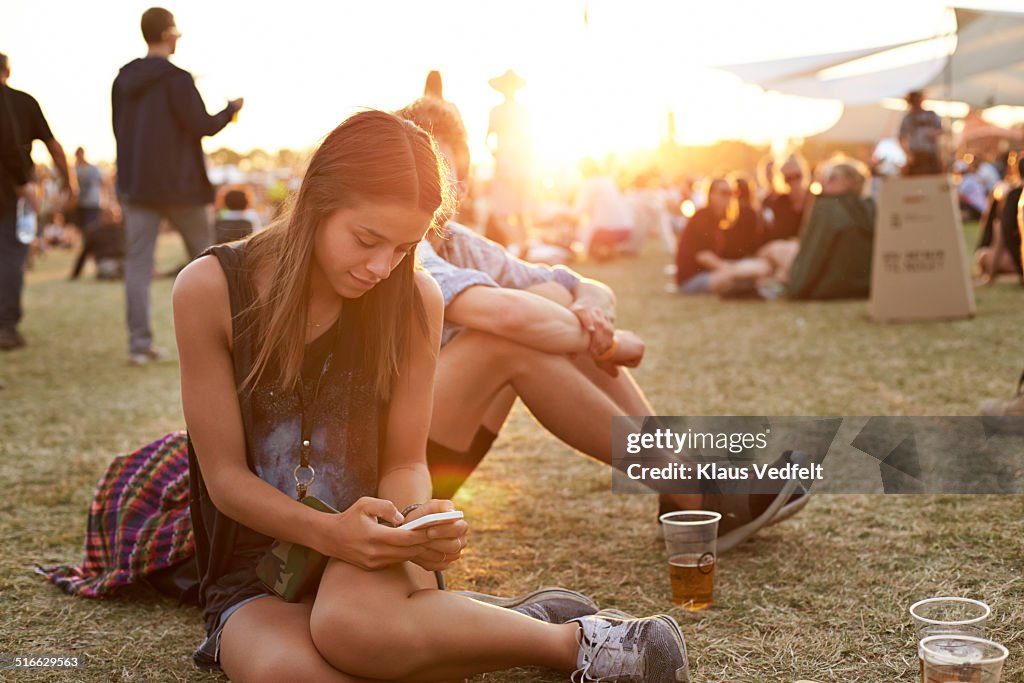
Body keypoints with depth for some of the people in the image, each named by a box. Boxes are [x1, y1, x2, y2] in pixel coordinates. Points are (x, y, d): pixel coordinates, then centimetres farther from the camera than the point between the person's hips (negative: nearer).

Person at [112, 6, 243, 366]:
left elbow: (119, 128, 14)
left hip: (135, 185, 5)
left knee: (138, 264, 1)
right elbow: (203, 126, -12)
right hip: (179, 185, -4)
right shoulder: (177, 79, -13)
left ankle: (139, 344, -4)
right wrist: (231, 109, 4)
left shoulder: (123, 79, 7)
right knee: (203, 257, 13)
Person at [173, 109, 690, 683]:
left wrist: (417, 518, -22)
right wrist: (330, 533, -25)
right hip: (253, 583, 0)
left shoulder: (413, 301, -4)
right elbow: (225, 475, -7)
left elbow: (405, 463, 2)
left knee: (355, 620, -39)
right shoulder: (212, 289, -10)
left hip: (372, 556, 0)